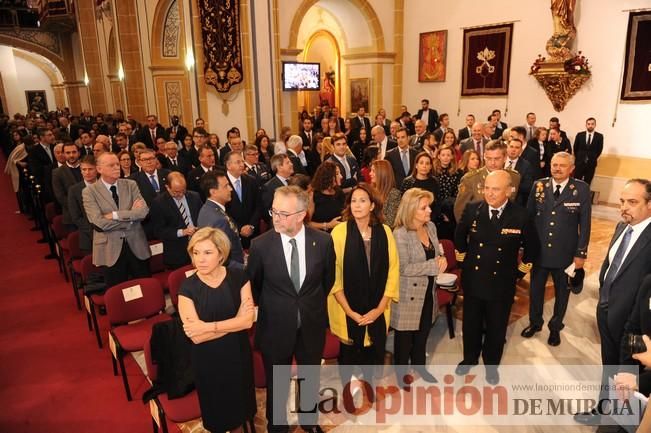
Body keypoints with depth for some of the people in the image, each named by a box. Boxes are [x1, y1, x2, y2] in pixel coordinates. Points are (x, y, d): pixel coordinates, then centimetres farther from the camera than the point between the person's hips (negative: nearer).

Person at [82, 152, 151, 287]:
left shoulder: (130, 185, 4)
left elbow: (144, 211, -10)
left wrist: (115, 215, -17)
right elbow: (99, 223, -16)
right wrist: (131, 217, -11)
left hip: (137, 246, 2)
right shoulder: (89, 192, -4)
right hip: (110, 250, -2)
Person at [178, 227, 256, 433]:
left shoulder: (238, 277, -12)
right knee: (217, 410, 19)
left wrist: (208, 326, -23)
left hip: (238, 354, 2)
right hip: (208, 360, -1)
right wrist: (234, 322, -19)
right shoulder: (187, 287, -16)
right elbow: (196, 336, -21)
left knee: (240, 404, 21)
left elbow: (248, 321, -17)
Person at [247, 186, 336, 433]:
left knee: (310, 380, 24)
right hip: (275, 327, -1)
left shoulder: (323, 241, -13)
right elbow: (253, 285, -1)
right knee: (276, 385, 19)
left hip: (311, 326, 2)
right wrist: (269, 309, 7)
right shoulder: (260, 245, -17)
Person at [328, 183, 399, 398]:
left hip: (377, 312, 2)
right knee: (348, 355, 13)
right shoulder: (340, 231, -9)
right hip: (348, 312, -2)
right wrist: (349, 311, -12)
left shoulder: (385, 232, -2)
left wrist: (380, 308, -6)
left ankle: (368, 387, 40)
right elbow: (334, 274, -10)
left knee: (374, 354, 11)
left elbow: (393, 271, 0)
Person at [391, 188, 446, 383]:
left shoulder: (431, 227, 0)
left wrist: (441, 260, -11)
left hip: (427, 292, 7)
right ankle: (401, 372, 34)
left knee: (423, 333, 23)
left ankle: (419, 366, 45)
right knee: (405, 337, 12)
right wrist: (432, 265, -23)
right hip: (408, 295, -7)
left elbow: (437, 252, 12)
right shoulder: (400, 234, -23)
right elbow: (403, 268, -24)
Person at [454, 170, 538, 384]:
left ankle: (491, 365, 42)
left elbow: (532, 247, 2)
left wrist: (519, 272, 2)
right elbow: (459, 236, 8)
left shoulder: (520, 216, -16)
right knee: (471, 324, 20)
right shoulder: (472, 209, -12)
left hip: (502, 284, -1)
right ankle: (469, 358, 45)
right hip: (473, 280, 1)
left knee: (496, 328, 17)